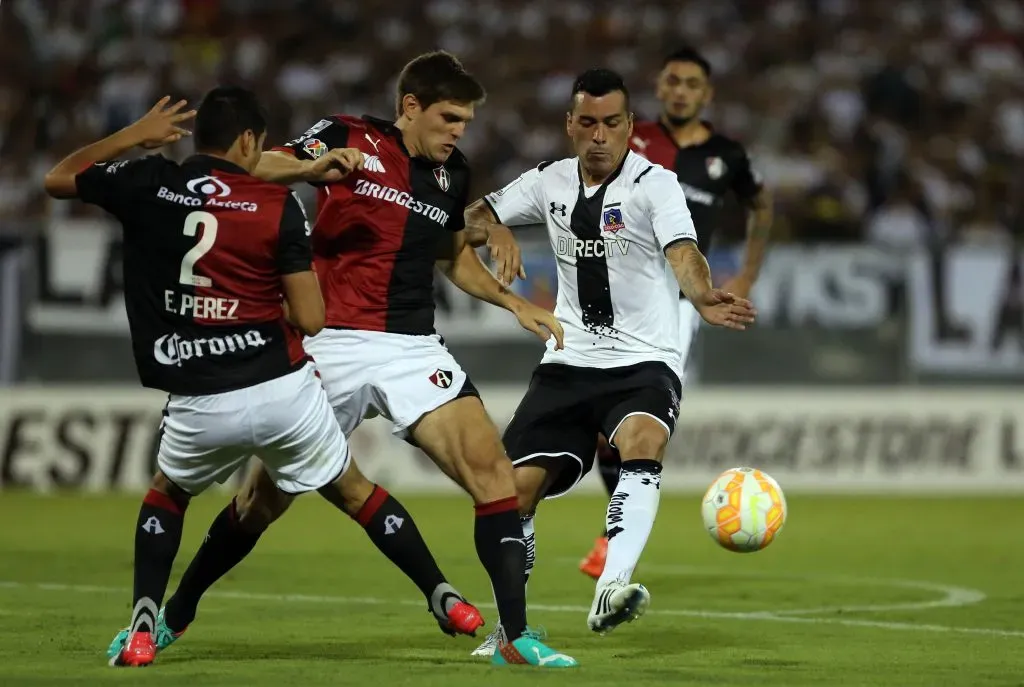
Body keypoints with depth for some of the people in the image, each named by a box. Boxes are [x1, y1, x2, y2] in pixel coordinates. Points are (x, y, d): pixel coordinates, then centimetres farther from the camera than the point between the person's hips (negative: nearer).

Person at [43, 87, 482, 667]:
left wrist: (135, 136, 24)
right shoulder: (278, 205, -5)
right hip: (284, 388, -1)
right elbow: (310, 319, -7)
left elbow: (59, 179, 17)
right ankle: (446, 598, 23)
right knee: (353, 489, 20)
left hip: (200, 405, 1)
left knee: (167, 494, 28)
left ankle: (143, 631, 13)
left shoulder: (147, 183, -1)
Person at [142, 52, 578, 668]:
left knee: (491, 467, -15)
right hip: (334, 345, -4)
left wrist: (514, 303, 16)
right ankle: (172, 613, 24)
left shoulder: (453, 173, 11)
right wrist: (313, 166, -32)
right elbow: (254, 170, -13)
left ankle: (517, 635, -12)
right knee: (266, 494, 4)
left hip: (414, 350, 4)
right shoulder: (348, 138, -3)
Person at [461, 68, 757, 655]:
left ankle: (610, 593, -49)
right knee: (516, 486, -1)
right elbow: (482, 217, 16)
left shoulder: (654, 185, -11)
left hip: (644, 362, -5)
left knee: (643, 446, -35)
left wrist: (703, 297, -49)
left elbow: (682, 253, -27)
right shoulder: (550, 182, 5)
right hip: (569, 362, 5)